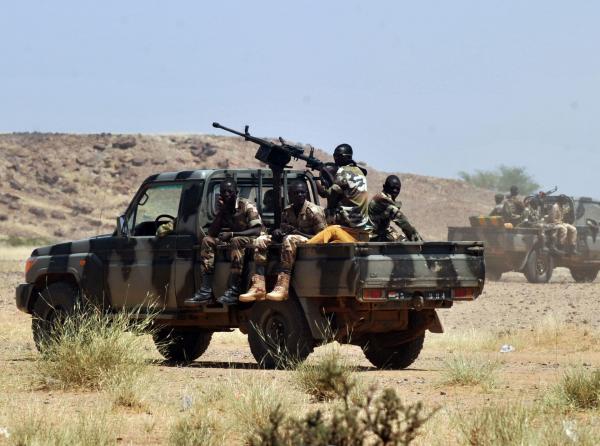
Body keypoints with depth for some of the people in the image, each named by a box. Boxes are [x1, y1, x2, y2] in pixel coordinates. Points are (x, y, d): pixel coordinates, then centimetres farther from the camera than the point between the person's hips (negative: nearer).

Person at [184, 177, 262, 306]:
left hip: (247, 239, -6)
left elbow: (257, 231, -20)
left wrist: (231, 234, -27)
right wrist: (220, 212, -13)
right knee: (207, 241, -18)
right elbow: (212, 233, 0)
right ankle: (206, 290, -30)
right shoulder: (221, 207, 7)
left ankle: (234, 291, -45)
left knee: (235, 241, -38)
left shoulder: (247, 206, -9)